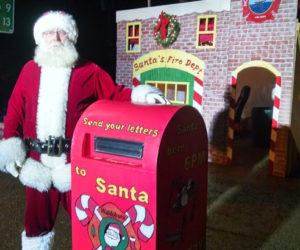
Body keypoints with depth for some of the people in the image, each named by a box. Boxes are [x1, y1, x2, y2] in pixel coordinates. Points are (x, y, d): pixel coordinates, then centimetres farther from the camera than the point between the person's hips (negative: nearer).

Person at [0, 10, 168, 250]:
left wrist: (138, 94, -19)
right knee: (37, 220, 19)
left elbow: (114, 94, 0)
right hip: (36, 163, 3)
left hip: (75, 162, -2)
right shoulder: (30, 70, 10)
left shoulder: (89, 71, 2)